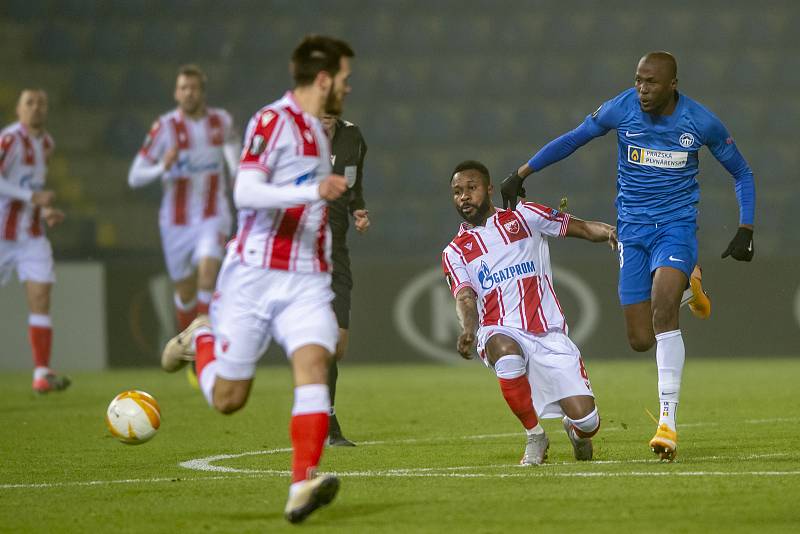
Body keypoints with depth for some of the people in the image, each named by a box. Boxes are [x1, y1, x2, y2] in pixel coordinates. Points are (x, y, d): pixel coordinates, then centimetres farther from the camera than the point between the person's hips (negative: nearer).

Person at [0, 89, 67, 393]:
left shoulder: (46, 144, 10)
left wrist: (45, 211, 9)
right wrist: (32, 196, -29)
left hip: (32, 234, 6)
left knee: (41, 297, -8)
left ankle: (42, 374, -13)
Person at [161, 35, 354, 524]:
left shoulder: (320, 133, 19)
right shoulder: (274, 121, -8)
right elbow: (246, 193, -21)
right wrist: (314, 191, -32)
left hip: (306, 282, 6)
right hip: (255, 276, -6)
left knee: (313, 364, -21)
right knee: (228, 399, 2)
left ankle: (303, 485, -30)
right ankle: (201, 340, 33)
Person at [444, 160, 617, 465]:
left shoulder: (524, 217, 13)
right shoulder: (455, 253, 12)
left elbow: (580, 228, 12)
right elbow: (465, 297, -6)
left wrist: (607, 231, -12)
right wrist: (468, 329, -29)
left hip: (549, 334, 0)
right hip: (502, 333, 0)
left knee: (586, 421, -15)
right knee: (505, 351, -40)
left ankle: (576, 430, 28)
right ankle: (534, 437, -15)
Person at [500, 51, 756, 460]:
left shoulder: (701, 122, -8)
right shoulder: (620, 109, -7)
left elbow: (741, 173, 6)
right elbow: (573, 139, 9)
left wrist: (745, 231, -2)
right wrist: (522, 173, 6)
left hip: (677, 227, -3)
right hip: (633, 230, 3)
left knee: (662, 309, -28)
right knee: (641, 341, 0)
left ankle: (668, 423, -28)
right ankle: (687, 284, 36)